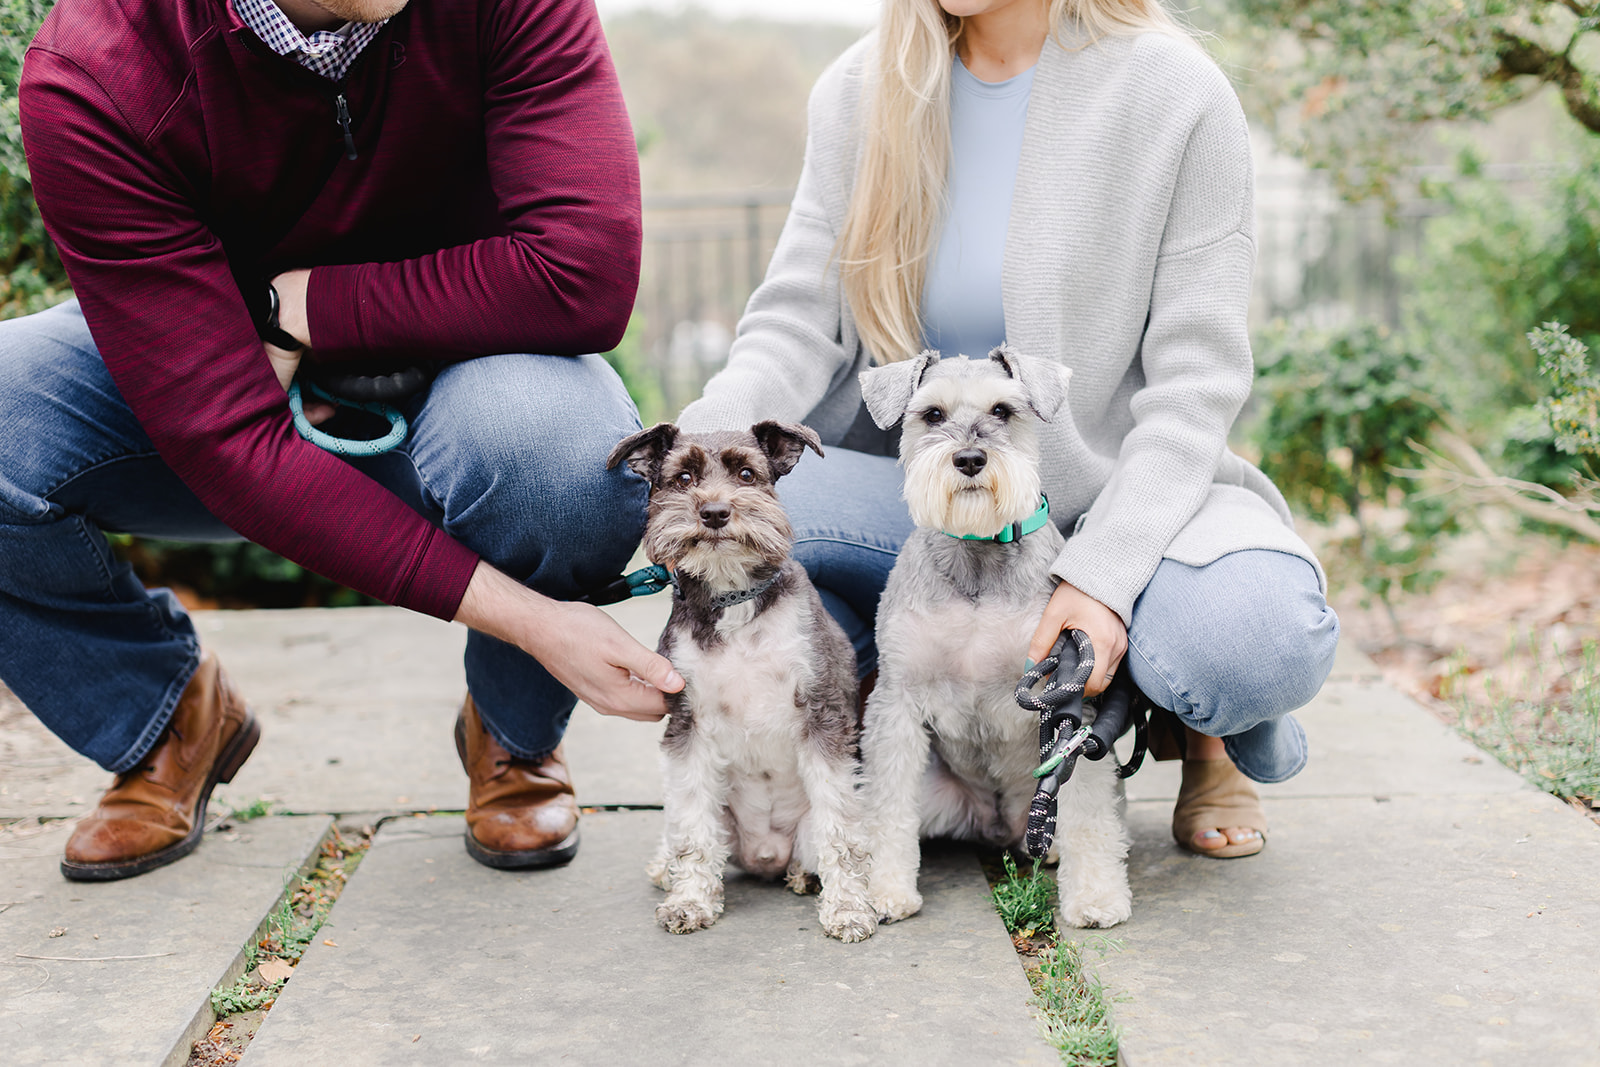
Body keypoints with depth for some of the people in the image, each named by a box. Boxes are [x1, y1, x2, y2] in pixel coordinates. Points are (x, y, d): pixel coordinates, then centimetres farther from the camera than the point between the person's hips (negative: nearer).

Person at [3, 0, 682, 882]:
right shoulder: (90, 78, -27)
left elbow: (588, 271, -34)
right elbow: (228, 439, -33)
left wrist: (298, 306, -24)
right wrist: (529, 618, -39)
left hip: (461, 368, -1)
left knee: (565, 440, -36)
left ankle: (513, 735, 0)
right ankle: (166, 721, 6)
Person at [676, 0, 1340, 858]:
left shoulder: (1173, 92, -8)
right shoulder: (859, 93, 2)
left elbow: (1196, 377, -12)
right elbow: (800, 325, -3)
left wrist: (1102, 571, -27)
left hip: (1118, 484, -2)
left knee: (1249, 643, -35)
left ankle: (1202, 727, 5)